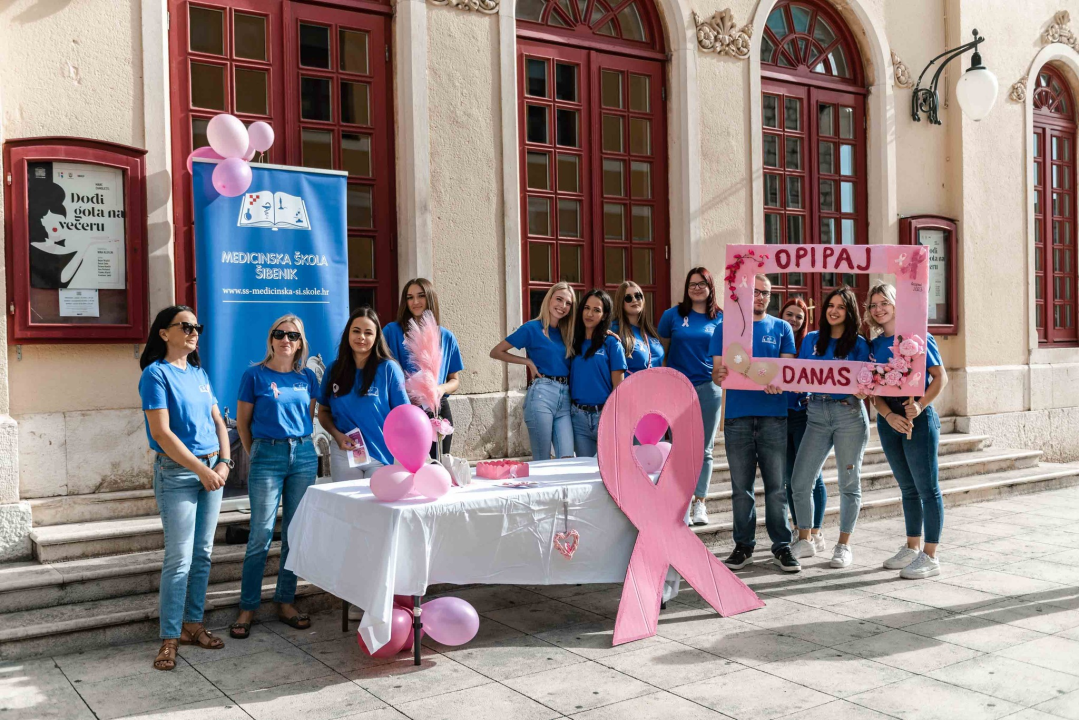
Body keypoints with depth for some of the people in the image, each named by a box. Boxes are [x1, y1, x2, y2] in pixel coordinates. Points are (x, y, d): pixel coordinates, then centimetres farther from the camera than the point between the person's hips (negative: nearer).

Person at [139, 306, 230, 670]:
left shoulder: (200, 374, 13)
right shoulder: (157, 374, -8)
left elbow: (218, 421, 15)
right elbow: (161, 433, -14)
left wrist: (224, 462, 0)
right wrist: (201, 469, -14)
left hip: (211, 470, 7)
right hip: (177, 472, -7)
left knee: (203, 554, 11)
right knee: (179, 559, -6)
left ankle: (193, 624, 22)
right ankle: (169, 638, 3)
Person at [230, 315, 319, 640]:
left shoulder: (307, 378, 7)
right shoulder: (255, 375, -2)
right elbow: (242, 422, 4)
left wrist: (299, 442, 10)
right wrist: (256, 454, 8)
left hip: (304, 456, 4)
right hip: (267, 457, -4)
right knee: (261, 537, -4)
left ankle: (285, 603, 18)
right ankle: (248, 608, 7)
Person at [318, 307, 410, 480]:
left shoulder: (389, 369, -6)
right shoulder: (334, 370, 4)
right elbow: (323, 411, 11)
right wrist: (337, 435, -7)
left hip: (383, 455, -2)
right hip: (344, 455, 3)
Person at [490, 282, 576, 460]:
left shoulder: (566, 332, 16)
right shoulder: (532, 328, 0)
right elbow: (496, 352, 3)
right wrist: (528, 361, -4)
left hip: (565, 397, 5)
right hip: (542, 394, -5)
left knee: (567, 458, -5)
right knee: (542, 461, -1)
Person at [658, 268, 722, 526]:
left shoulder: (720, 319, 5)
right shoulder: (673, 315, 4)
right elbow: (661, 347, 12)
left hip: (708, 388, 0)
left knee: (704, 449, 3)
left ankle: (699, 504, 8)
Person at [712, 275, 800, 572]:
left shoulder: (781, 328, 11)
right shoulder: (725, 327, 9)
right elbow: (717, 370, 5)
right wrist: (720, 375, -20)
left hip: (773, 415, 0)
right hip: (737, 416, 0)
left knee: (776, 485, 1)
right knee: (741, 486, 6)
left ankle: (781, 545, 10)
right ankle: (743, 545, 16)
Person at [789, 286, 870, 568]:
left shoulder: (858, 344, 2)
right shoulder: (811, 340, 11)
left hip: (849, 414, -3)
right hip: (817, 414, 3)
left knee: (849, 483, 5)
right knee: (800, 482, -1)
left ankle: (843, 546, 17)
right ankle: (804, 542, 16)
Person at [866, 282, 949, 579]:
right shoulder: (874, 345, 10)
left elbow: (940, 377, -7)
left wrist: (920, 405, -20)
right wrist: (889, 416, -11)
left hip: (918, 418, -6)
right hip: (888, 420, 6)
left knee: (927, 488, -2)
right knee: (907, 488, 15)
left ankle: (930, 556, 2)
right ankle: (912, 547, 25)